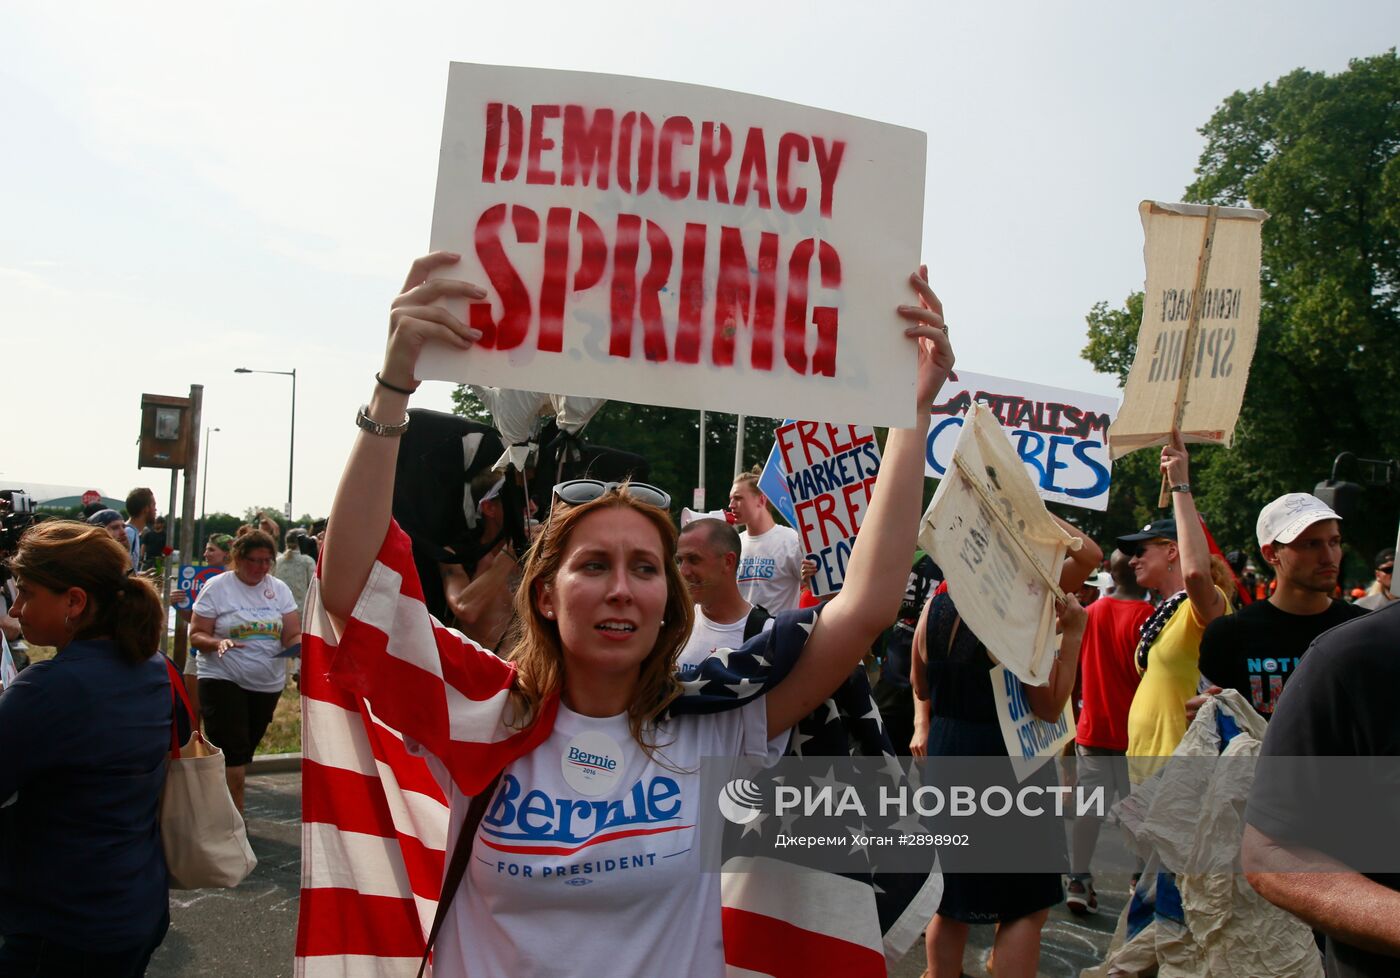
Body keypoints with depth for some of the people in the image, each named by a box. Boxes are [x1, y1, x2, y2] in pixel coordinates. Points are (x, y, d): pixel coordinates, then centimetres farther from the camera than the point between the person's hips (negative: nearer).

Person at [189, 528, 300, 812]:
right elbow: (196, 636, -6)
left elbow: (294, 636, 2)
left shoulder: (279, 589, 4)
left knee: (244, 753, 14)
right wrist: (218, 643, -27)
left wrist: (300, 645, -21)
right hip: (223, 680, -4)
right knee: (232, 753, -12)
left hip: (268, 683, 4)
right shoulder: (217, 587, -5)